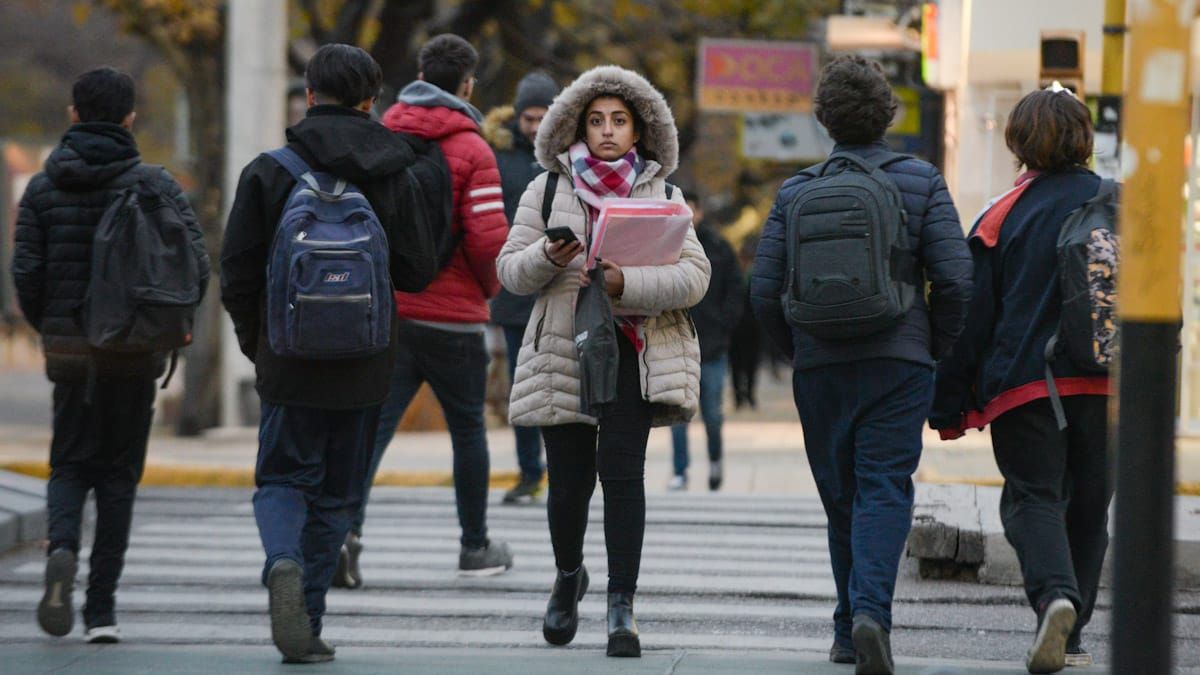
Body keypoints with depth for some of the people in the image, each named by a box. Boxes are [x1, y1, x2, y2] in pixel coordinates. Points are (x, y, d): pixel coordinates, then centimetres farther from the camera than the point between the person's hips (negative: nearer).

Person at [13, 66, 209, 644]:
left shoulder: (44, 187, 2)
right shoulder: (153, 184, -3)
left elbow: (26, 271, -3)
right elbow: (195, 265, -9)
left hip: (70, 350, 1)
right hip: (135, 352, -1)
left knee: (70, 465, 13)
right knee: (119, 472, 8)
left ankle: (62, 548, -19)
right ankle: (101, 609, 6)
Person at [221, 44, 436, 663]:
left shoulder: (268, 171, -4)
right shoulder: (395, 175, -1)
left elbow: (237, 271, -3)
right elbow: (415, 271, -1)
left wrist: (254, 341, 13)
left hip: (289, 359, -1)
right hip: (364, 366, 1)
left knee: (283, 479, 10)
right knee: (337, 492, 12)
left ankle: (283, 560, -21)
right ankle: (306, 625, 9)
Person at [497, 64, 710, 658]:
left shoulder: (662, 196, 8)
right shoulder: (547, 191, 9)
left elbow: (693, 276, -3)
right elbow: (510, 270, 6)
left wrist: (627, 282, -18)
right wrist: (547, 258, -17)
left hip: (633, 349, -1)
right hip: (563, 349, 1)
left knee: (621, 469, -15)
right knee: (568, 479, 4)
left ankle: (622, 606, -13)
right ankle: (568, 576, 34)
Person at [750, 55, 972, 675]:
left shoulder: (795, 192, 3)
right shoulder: (920, 182, -2)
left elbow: (765, 292, 0)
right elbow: (955, 277, -9)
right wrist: (936, 347, 7)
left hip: (818, 368, 2)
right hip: (897, 362, -2)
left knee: (841, 497, 13)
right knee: (884, 489, -5)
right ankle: (871, 610, -25)